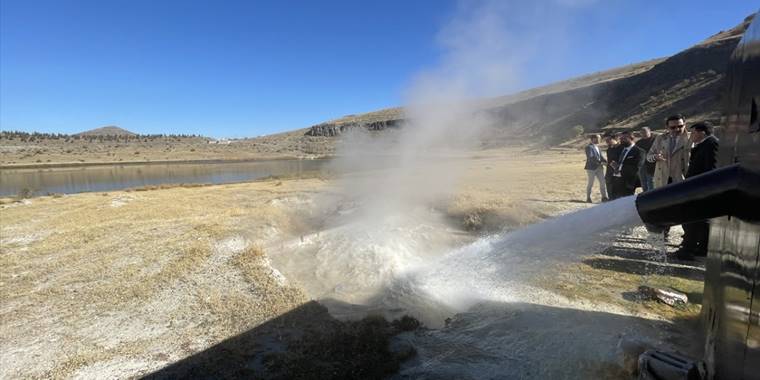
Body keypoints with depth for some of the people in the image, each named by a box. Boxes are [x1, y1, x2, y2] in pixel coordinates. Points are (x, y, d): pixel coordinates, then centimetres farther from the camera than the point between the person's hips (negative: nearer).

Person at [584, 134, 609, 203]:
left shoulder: (597, 147, 15)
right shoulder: (589, 147, -12)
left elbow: (600, 156, 14)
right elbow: (590, 157, -22)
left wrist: (606, 162, -3)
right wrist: (600, 162, -25)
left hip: (599, 167, 8)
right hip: (591, 168, -8)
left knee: (603, 182, 5)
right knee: (590, 183, 2)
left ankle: (604, 197, 12)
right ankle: (588, 198, 15)